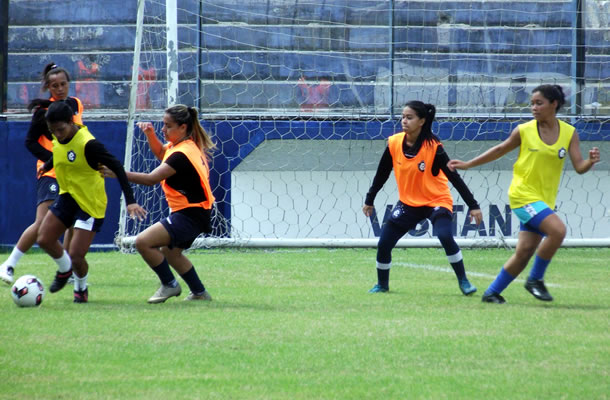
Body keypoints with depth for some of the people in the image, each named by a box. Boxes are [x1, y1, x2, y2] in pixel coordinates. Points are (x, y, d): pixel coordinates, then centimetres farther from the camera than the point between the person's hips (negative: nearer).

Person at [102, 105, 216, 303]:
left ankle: (169, 285, -2)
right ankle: (199, 292, 40)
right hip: (194, 212, 11)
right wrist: (151, 135, 9)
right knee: (170, 253, 30)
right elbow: (161, 153, 28)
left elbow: (151, 179, -30)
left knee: (143, 242, -19)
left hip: (190, 215, -11)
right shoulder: (186, 145, 7)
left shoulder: (182, 154, -24)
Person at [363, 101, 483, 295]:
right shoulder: (394, 143, -9)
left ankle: (463, 281, -11)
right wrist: (369, 201, 13)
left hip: (437, 201, -4)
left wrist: (473, 206, -19)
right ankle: (382, 284, 23)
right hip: (408, 202, 4)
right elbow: (381, 175, 5)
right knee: (384, 244, -2)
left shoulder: (433, 147, -20)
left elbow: (454, 177, -17)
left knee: (445, 236, -28)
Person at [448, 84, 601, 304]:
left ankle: (492, 292, 17)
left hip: (545, 199, 4)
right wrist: (467, 164, 14)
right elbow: (500, 149, 11)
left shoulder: (569, 133, 0)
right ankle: (535, 279, -8)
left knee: (524, 252, 1)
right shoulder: (524, 131, -4)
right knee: (557, 230, -25)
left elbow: (579, 167, -3)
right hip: (523, 194, -4)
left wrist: (590, 161, -26)